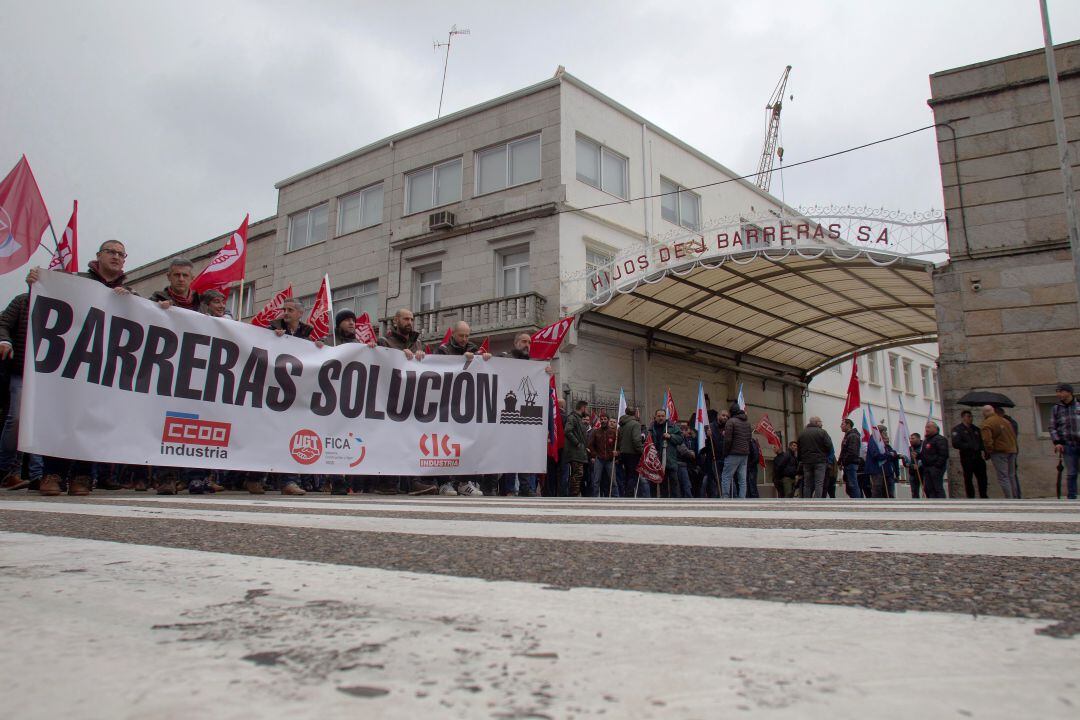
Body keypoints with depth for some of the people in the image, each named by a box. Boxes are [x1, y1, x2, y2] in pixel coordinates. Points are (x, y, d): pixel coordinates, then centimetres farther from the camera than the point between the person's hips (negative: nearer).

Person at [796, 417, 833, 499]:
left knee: (807, 485, 9)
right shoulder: (822, 432, -6)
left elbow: (799, 449, 9)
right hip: (819, 461, -4)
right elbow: (829, 446, -10)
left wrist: (801, 460, 14)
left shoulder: (802, 433, 9)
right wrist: (825, 455, 7)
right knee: (819, 484, -4)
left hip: (806, 461, 4)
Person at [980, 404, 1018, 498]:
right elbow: (1014, 436, 14)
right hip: (1012, 451, 7)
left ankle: (1010, 501, -9)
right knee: (1011, 476, 16)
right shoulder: (1005, 421, 13)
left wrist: (987, 453, -6)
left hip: (999, 452, -7)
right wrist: (1013, 447, 19)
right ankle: (1016, 498, 20)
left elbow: (987, 441, -19)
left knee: (1003, 478, -5)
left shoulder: (986, 424, -11)